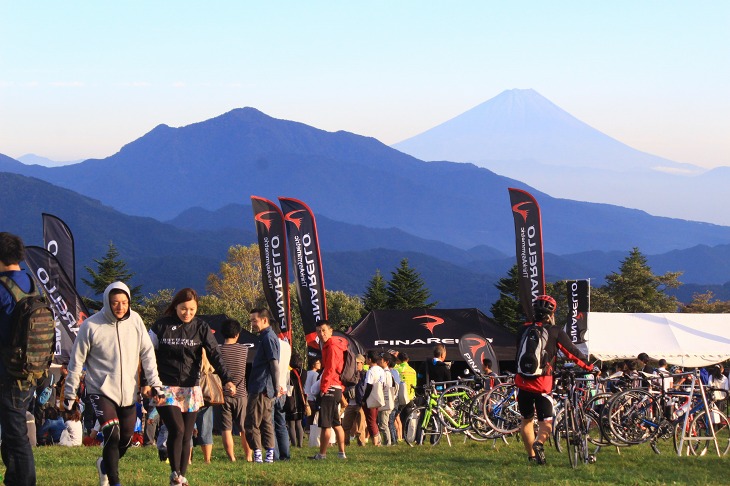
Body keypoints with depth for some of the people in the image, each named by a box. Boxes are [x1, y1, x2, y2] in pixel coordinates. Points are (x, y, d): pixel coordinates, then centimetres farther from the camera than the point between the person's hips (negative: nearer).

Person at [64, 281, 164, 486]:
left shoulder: (135, 321, -2)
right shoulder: (91, 326, -10)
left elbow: (147, 353, 7)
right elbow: (76, 361, -2)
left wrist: (154, 382, 1)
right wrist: (70, 394, 2)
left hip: (128, 393, 4)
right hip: (101, 391, -4)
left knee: (125, 439, 12)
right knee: (112, 434, -20)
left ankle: (105, 465, 42)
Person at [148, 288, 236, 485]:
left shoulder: (201, 328, 3)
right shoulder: (161, 326, -1)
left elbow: (214, 355, -3)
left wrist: (226, 380, -16)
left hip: (191, 389, 2)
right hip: (165, 388, -2)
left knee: (186, 435, 4)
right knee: (177, 429, -16)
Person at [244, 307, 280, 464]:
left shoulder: (268, 338, -14)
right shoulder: (267, 337, 18)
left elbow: (274, 365, -19)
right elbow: (273, 365, 22)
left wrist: (276, 388, -20)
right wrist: (276, 389, 19)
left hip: (261, 389, -10)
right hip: (266, 390, 10)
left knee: (251, 423, -8)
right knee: (266, 422, 12)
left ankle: (257, 455, -8)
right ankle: (269, 455, 13)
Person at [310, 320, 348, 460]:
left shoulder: (332, 347, -13)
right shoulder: (330, 345, 18)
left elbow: (330, 369, -18)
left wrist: (323, 388, -14)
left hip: (329, 389, -11)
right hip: (337, 389, 11)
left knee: (325, 424, -7)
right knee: (336, 423, 15)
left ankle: (322, 454, -5)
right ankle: (341, 452, 18)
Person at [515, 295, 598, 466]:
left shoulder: (524, 330, 7)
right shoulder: (555, 331, -3)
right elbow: (572, 352, -1)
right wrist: (590, 367, 9)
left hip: (523, 382, 3)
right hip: (543, 384, -3)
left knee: (526, 419, 17)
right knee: (546, 423, 2)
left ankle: (531, 456, 15)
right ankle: (539, 443, -28)